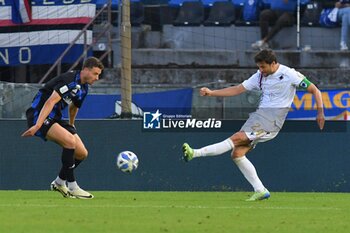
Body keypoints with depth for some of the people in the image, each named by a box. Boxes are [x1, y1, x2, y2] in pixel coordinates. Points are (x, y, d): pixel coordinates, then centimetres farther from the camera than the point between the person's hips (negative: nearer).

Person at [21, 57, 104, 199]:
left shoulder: (83, 88, 10)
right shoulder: (70, 80, -20)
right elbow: (50, 102, -29)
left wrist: (71, 126, 41)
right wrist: (37, 125, -36)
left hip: (55, 118, 10)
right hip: (39, 114, -10)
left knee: (82, 153, 1)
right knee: (70, 141, -29)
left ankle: (59, 183, 20)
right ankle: (72, 187, -21)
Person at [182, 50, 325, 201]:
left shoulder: (290, 75, -4)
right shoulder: (259, 76, 13)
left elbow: (314, 90, 1)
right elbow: (237, 90, 14)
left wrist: (320, 112, -9)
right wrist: (211, 93, 6)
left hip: (272, 119, -8)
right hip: (260, 114, 8)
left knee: (237, 138, -20)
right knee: (237, 154, -2)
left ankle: (195, 153, -24)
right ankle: (260, 191, 0)